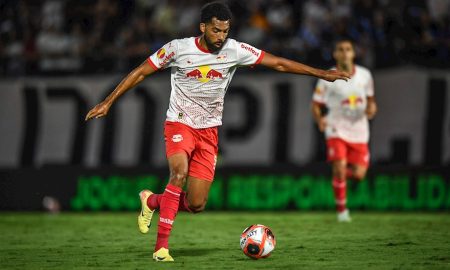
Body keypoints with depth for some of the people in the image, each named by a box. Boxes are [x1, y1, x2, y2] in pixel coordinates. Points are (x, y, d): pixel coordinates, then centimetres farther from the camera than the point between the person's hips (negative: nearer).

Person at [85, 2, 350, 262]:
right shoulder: (178, 48, -11)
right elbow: (140, 73, -2)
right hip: (180, 123, -3)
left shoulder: (235, 50, -6)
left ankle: (152, 200, 28)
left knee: (196, 205, -3)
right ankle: (162, 247, -26)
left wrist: (321, 73, -6)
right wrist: (107, 103, -4)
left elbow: (279, 63, -3)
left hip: (209, 131, 3)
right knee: (180, 173, -32)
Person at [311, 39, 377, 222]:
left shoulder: (365, 75, 1)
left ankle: (341, 173, 35)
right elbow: (316, 104, -1)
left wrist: (371, 108, -6)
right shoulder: (328, 78, -8)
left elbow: (370, 98, 17)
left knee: (359, 175, -3)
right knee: (339, 168, -17)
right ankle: (341, 210, 1)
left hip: (359, 131, 3)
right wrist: (319, 120, -21)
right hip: (337, 130, -3)